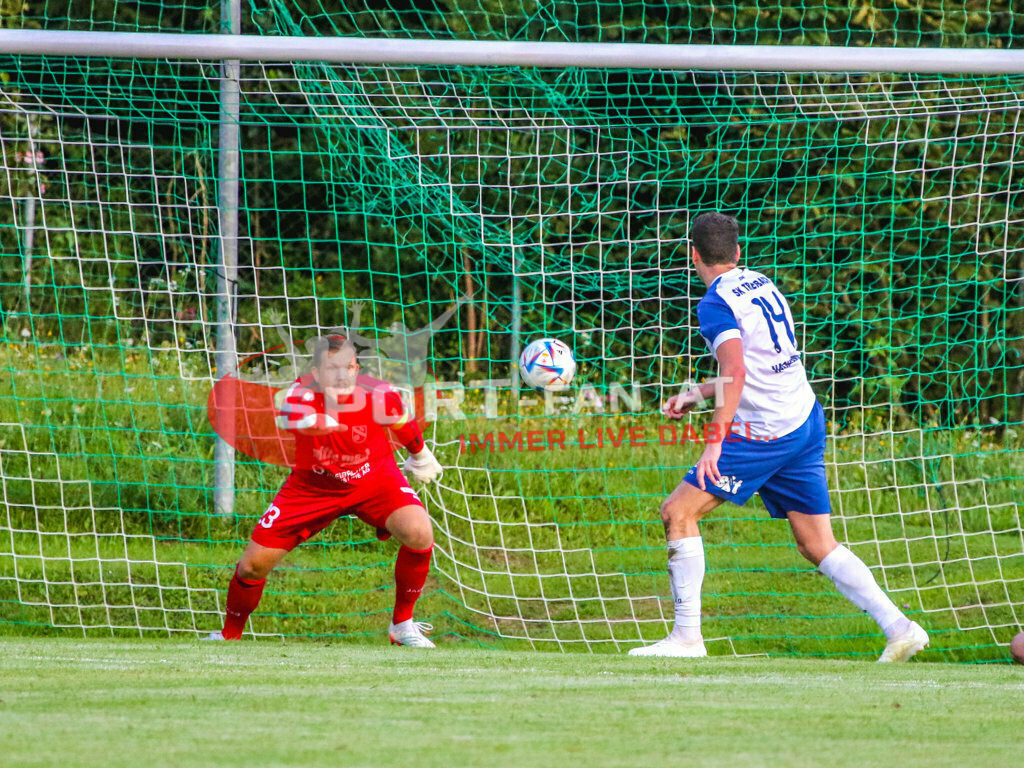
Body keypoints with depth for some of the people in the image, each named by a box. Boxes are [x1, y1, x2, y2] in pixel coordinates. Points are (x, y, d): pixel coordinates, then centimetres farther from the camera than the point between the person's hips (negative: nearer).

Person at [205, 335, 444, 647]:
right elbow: (289, 415, -49)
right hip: (312, 485, 0)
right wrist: (323, 417, -66)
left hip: (373, 479, 0)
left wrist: (421, 457, 17)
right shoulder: (303, 391, -26)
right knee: (254, 563, -5)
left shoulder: (379, 395, -22)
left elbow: (405, 426, 0)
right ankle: (229, 635, 24)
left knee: (419, 533, -27)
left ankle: (402, 624, -5)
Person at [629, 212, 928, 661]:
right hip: (806, 422, 8)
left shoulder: (716, 304, -11)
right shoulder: (761, 285, 16)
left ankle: (687, 637, -4)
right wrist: (697, 395, 31)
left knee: (678, 513, -1)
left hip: (764, 434, -8)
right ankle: (899, 628, -4)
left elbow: (735, 374, -25)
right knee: (817, 546, 9)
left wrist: (713, 442, -27)